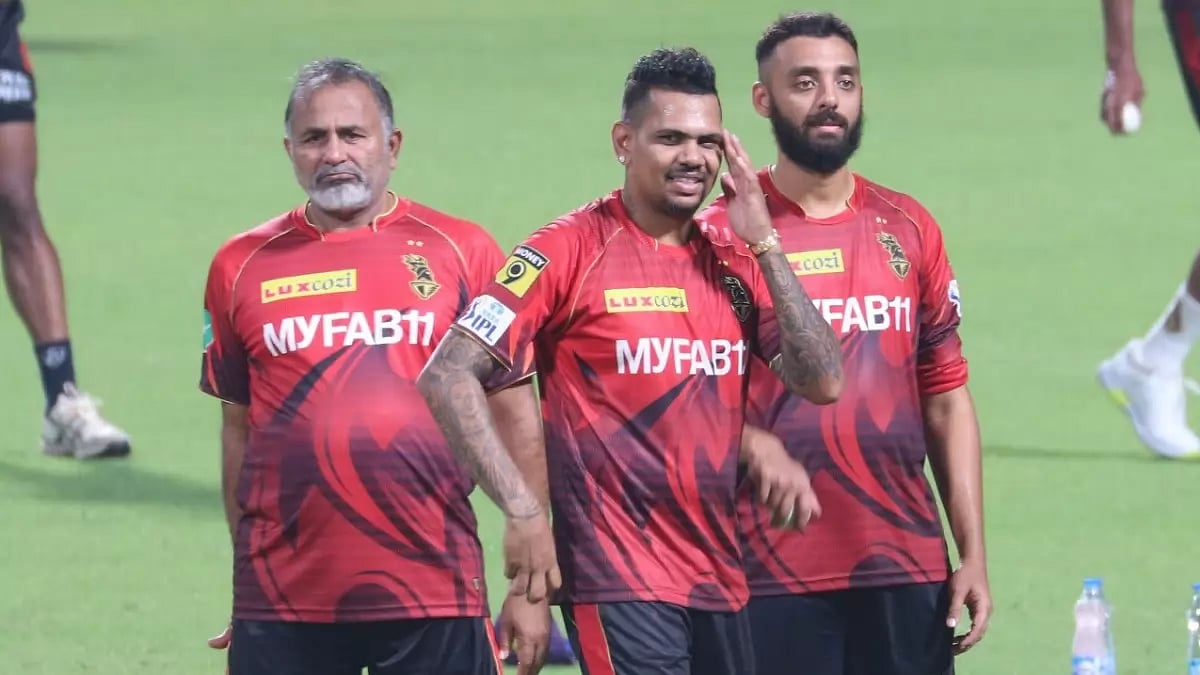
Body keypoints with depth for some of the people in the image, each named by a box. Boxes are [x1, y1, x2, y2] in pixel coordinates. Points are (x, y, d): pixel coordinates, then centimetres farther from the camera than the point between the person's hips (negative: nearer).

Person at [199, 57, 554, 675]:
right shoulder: (242, 267, 9)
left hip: (435, 598, -1)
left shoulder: (462, 252, 4)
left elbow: (516, 421, 5)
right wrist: (246, 577, 13)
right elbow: (238, 427, 15)